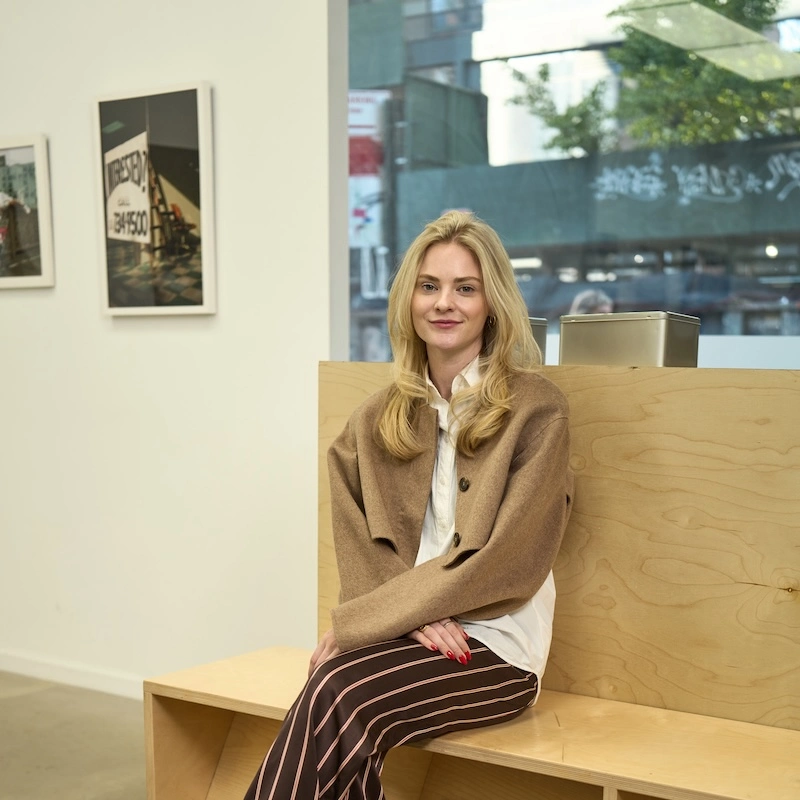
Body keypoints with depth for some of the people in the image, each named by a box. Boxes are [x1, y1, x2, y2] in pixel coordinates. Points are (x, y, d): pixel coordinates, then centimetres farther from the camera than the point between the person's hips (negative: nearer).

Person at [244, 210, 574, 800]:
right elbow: (361, 547, 7)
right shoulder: (379, 419, 13)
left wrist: (358, 620, -12)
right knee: (335, 715, -30)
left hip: (495, 645, -3)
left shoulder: (537, 409, -3)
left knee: (339, 693, -31)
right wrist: (415, 615, -13)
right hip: (406, 634, 3)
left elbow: (507, 562, -10)